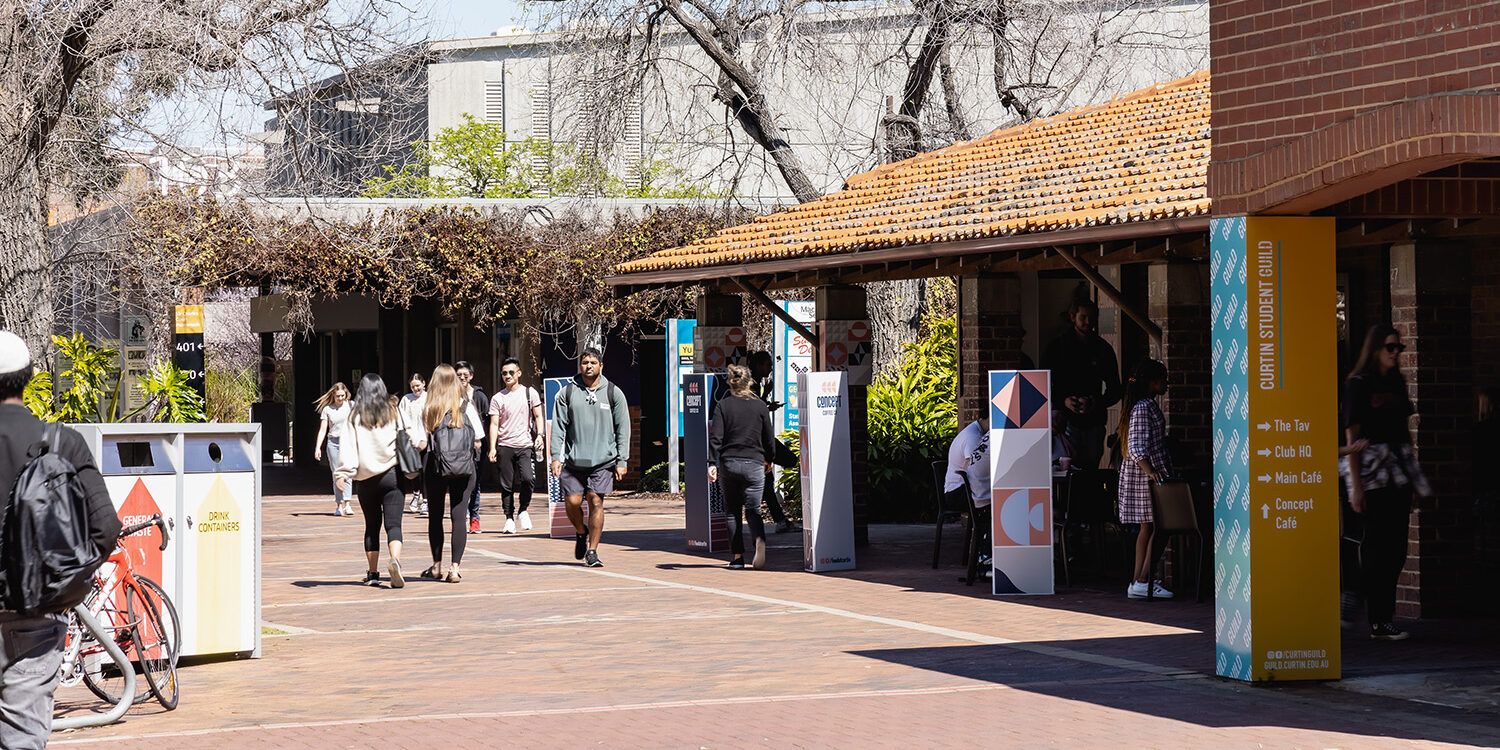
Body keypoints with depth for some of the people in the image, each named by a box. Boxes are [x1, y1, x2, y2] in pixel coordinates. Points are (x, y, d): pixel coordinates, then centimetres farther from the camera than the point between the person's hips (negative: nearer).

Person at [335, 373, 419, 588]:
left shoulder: (355, 415, 0)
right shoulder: (393, 411, 1)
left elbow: (348, 445, -6)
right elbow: (411, 438, 1)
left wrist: (343, 473, -8)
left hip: (365, 478, 1)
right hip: (391, 474, -1)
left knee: (372, 525, 13)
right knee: (393, 524, -6)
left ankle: (372, 573, 14)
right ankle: (395, 559, -31)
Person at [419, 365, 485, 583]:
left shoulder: (427, 409, -3)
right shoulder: (466, 406, -3)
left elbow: (422, 444, -5)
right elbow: (478, 441, -2)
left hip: (434, 468, 0)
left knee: (435, 516, 14)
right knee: (458, 517, 0)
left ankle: (437, 567, 21)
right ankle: (454, 568, -7)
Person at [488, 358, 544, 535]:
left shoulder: (529, 392, 7)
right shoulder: (497, 398, 7)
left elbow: (538, 416, 9)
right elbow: (494, 424, 5)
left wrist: (540, 435, -7)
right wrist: (492, 448, -4)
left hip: (525, 445, -1)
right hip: (505, 447, 1)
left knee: (527, 478, -19)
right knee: (507, 485, 2)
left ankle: (523, 510, 3)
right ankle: (509, 519, 11)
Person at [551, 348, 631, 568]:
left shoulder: (613, 393, 5)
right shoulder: (567, 393, 5)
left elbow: (623, 429, 6)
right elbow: (558, 427, 5)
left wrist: (622, 461, 1)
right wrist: (556, 457, -4)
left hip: (603, 459, -1)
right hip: (573, 459, 1)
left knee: (596, 502, -7)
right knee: (573, 501, -4)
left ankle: (592, 551, 2)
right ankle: (581, 533, 28)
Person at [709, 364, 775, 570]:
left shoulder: (723, 406, 0)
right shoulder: (760, 406, 2)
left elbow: (715, 437, -8)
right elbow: (769, 438, 7)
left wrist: (712, 464, -9)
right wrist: (768, 460, 23)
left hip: (728, 463, 0)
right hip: (754, 463, 0)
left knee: (732, 510, 11)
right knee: (752, 509, 3)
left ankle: (738, 556, 7)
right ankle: (759, 539, -28)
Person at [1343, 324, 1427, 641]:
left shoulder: (1396, 383, 15)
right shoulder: (1357, 385, -4)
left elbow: (1405, 429, 18)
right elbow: (1352, 436, -8)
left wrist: (1414, 475, 12)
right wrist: (1355, 486, -13)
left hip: (1399, 469, 7)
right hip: (1372, 472, -7)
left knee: (1396, 548, 5)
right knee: (1377, 547, -7)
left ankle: (1385, 618, 11)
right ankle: (1378, 622, -4)